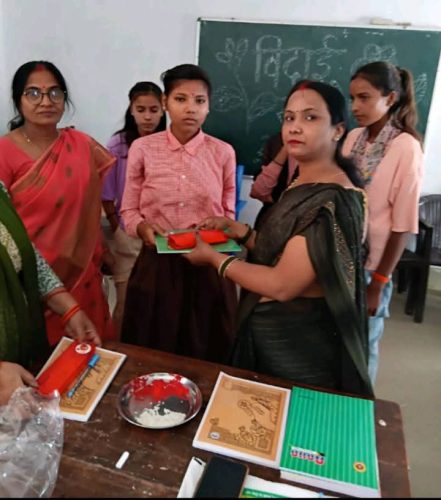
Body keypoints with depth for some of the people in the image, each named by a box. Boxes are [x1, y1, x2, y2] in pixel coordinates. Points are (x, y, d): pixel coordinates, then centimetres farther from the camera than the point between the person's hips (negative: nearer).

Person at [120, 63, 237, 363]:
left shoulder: (223, 152, 0)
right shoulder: (143, 148, -2)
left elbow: (228, 213, 8)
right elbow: (129, 211, 3)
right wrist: (143, 228, -17)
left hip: (208, 266, 1)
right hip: (156, 265, 0)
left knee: (205, 355, 14)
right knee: (153, 357, 13)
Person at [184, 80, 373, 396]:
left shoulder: (333, 201, -25)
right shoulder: (303, 185, 5)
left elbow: (282, 284, -26)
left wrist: (213, 257, -16)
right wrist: (236, 229, 0)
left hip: (299, 344, -9)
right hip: (272, 332, 9)